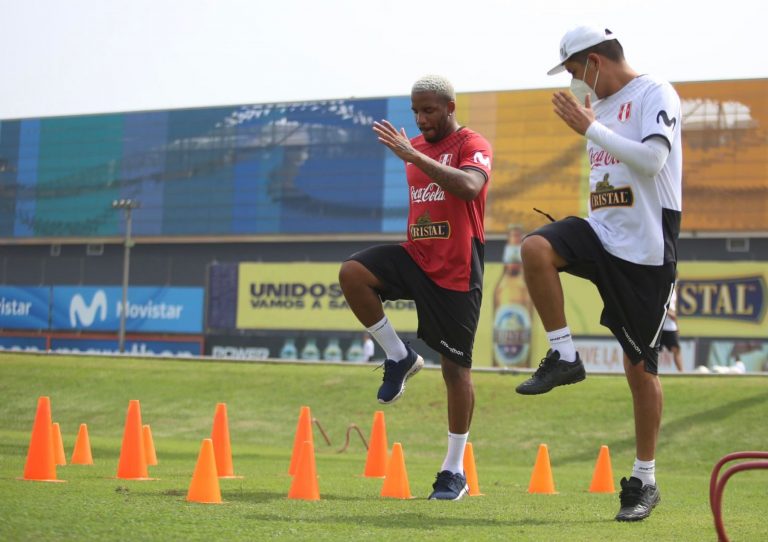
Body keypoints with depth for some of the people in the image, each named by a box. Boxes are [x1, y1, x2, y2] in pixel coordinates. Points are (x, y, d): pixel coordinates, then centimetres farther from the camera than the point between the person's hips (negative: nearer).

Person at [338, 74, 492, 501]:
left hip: (456, 270, -6)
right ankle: (399, 357, -4)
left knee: (455, 366, 0)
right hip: (416, 256, 6)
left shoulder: (472, 145, -9)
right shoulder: (415, 146, 12)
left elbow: (469, 187, -30)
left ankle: (454, 470, 12)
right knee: (352, 272, -22)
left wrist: (411, 155, -31)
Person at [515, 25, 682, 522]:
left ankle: (645, 481, 13)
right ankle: (564, 357, -10)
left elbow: (652, 159, -24)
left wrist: (590, 128, -19)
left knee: (641, 367, 0)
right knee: (536, 248, -26)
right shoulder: (599, 103, 14)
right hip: (602, 233, 7)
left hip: (646, 248, -6)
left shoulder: (656, 94, -8)